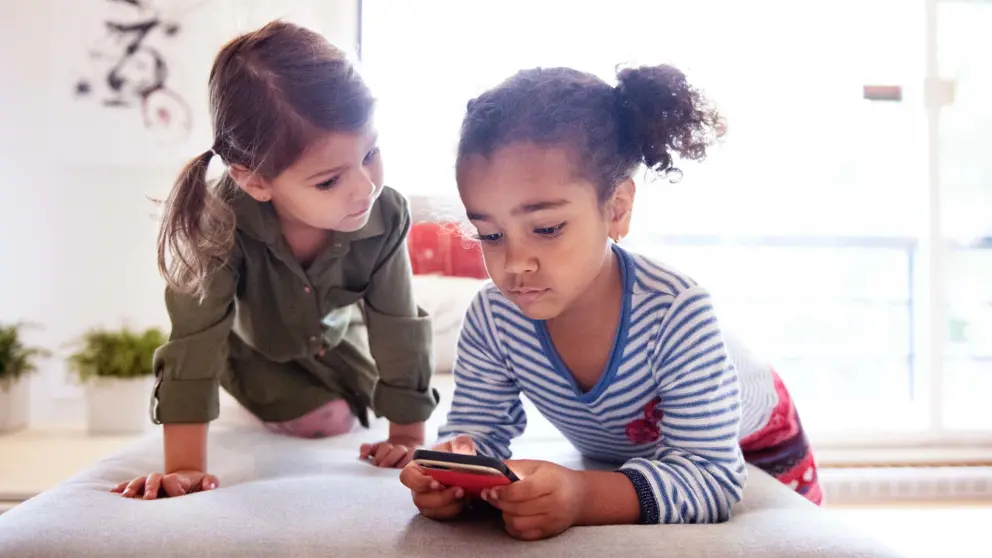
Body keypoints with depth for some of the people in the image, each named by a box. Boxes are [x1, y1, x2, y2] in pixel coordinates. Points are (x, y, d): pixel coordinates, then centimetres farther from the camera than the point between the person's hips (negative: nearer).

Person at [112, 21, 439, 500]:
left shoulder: (385, 217, -36)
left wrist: (408, 437, -20)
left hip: (336, 340, 3)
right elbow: (193, 347, -41)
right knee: (325, 420, -10)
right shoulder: (220, 224, -44)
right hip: (255, 349, -3)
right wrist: (183, 467, -43)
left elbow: (399, 329, -26)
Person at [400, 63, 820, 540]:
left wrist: (584, 498, -60)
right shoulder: (490, 320, -28)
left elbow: (710, 477, -43)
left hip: (750, 453, -1)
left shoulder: (676, 314, -41)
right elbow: (478, 428, -18)